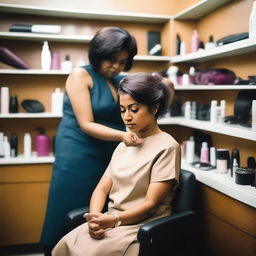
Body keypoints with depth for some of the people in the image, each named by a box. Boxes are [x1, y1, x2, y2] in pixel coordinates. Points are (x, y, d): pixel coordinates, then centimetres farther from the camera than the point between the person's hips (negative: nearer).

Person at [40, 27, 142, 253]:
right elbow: (86, 124, -13)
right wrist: (123, 136, -27)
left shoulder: (123, 82, 11)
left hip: (111, 158, 5)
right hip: (78, 158, -5)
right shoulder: (80, 75, -6)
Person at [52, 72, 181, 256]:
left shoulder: (166, 147, -8)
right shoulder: (124, 146, 14)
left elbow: (151, 204, -12)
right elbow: (102, 188, 8)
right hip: (112, 223, 6)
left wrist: (114, 219, -24)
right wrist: (95, 217, -11)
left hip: (143, 227, -5)